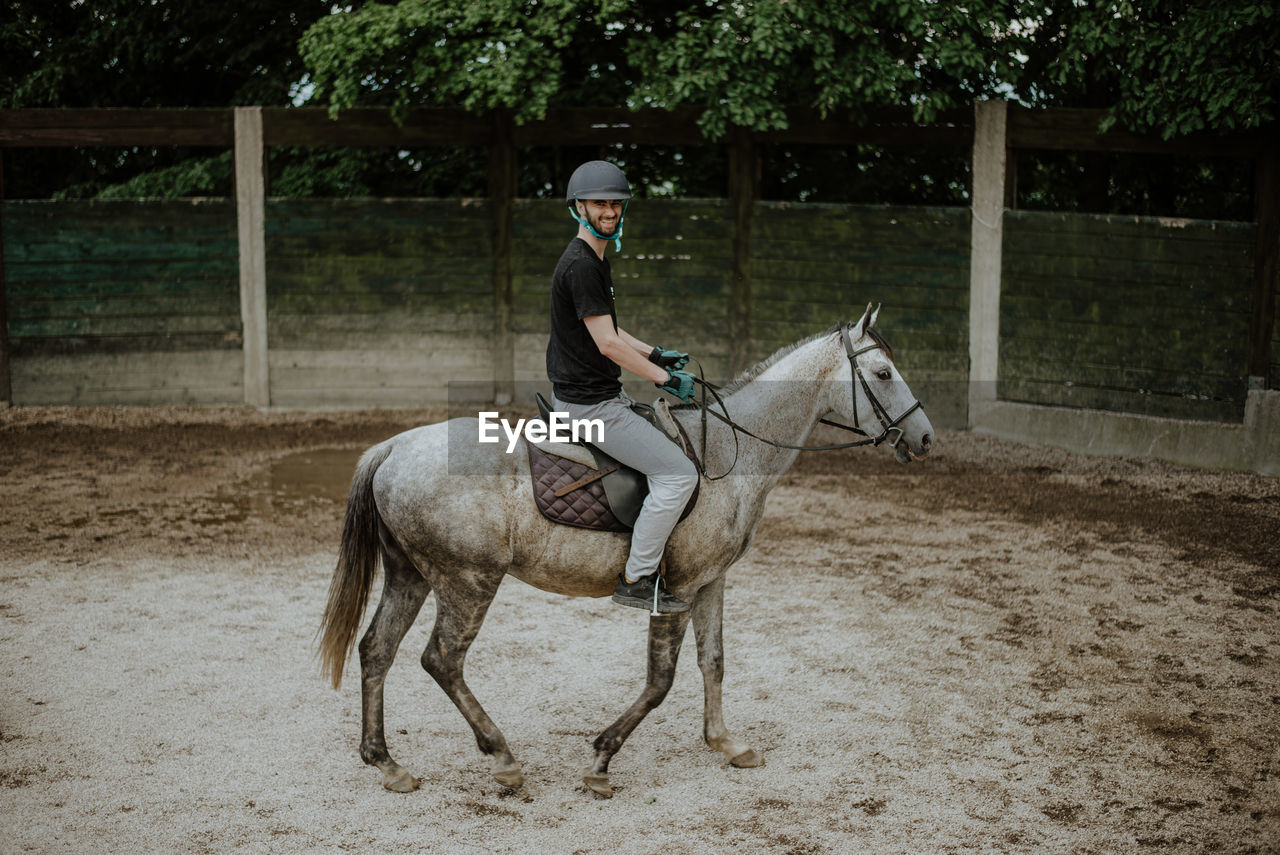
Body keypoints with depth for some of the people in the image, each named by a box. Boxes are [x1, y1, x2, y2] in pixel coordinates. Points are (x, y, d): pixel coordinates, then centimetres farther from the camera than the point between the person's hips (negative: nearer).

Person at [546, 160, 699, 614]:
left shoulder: (595, 259, 14)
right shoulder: (580, 265, -19)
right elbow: (607, 344, -22)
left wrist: (656, 354, 18)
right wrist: (664, 378, -14)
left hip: (602, 394, 11)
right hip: (587, 403, -11)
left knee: (675, 437, 27)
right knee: (679, 472, -13)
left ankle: (645, 563, 32)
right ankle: (636, 580, -4)